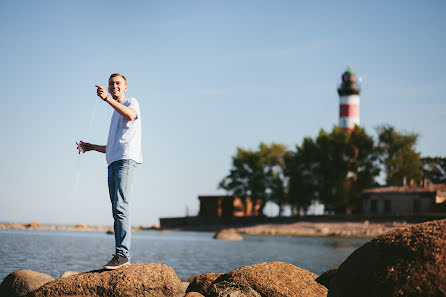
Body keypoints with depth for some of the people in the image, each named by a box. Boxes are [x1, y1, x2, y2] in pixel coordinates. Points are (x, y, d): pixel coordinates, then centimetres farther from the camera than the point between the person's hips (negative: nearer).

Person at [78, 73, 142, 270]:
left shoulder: (132, 102, 9)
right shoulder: (115, 114, 33)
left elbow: (131, 115, -20)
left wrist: (107, 98, -27)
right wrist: (92, 147, 29)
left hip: (126, 160, -9)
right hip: (113, 163, 9)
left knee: (121, 207, -19)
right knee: (117, 211, 3)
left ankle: (123, 253, -25)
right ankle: (120, 256, 1)